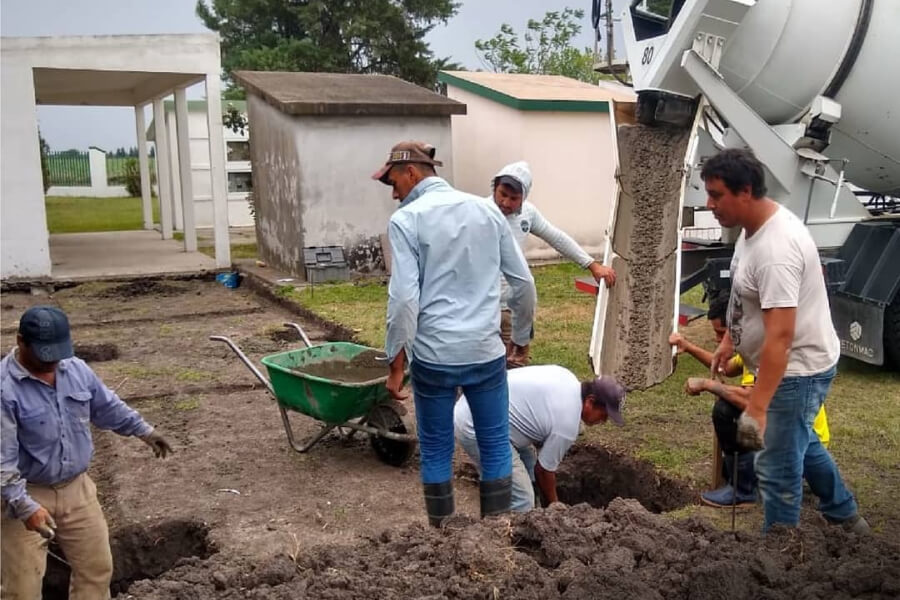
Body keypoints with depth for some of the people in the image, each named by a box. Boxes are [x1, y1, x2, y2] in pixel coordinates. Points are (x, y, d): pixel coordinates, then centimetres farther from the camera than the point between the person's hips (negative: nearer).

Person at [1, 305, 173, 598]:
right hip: (26, 495, -5)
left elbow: (107, 407, 15)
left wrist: (144, 431, 20)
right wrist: (25, 507, -30)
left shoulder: (76, 369, -3)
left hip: (77, 488, 6)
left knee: (97, 568, 17)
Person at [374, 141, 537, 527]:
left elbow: (404, 298, -15)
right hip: (486, 351, 3)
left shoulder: (406, 220, -7)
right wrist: (522, 336, 20)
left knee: (436, 450, 12)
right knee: (496, 445, 13)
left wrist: (396, 362, -7)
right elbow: (523, 282, 9)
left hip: (433, 356, -3)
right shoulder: (487, 211, 7)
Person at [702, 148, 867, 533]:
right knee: (801, 443, 29)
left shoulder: (775, 249, -32)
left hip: (797, 369, -11)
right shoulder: (755, 227, 0)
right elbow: (747, 298, 16)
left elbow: (779, 336, -36)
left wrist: (756, 408, -37)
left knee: (777, 469, -1)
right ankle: (845, 517, 50)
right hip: (794, 366, 11)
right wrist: (728, 341, 21)